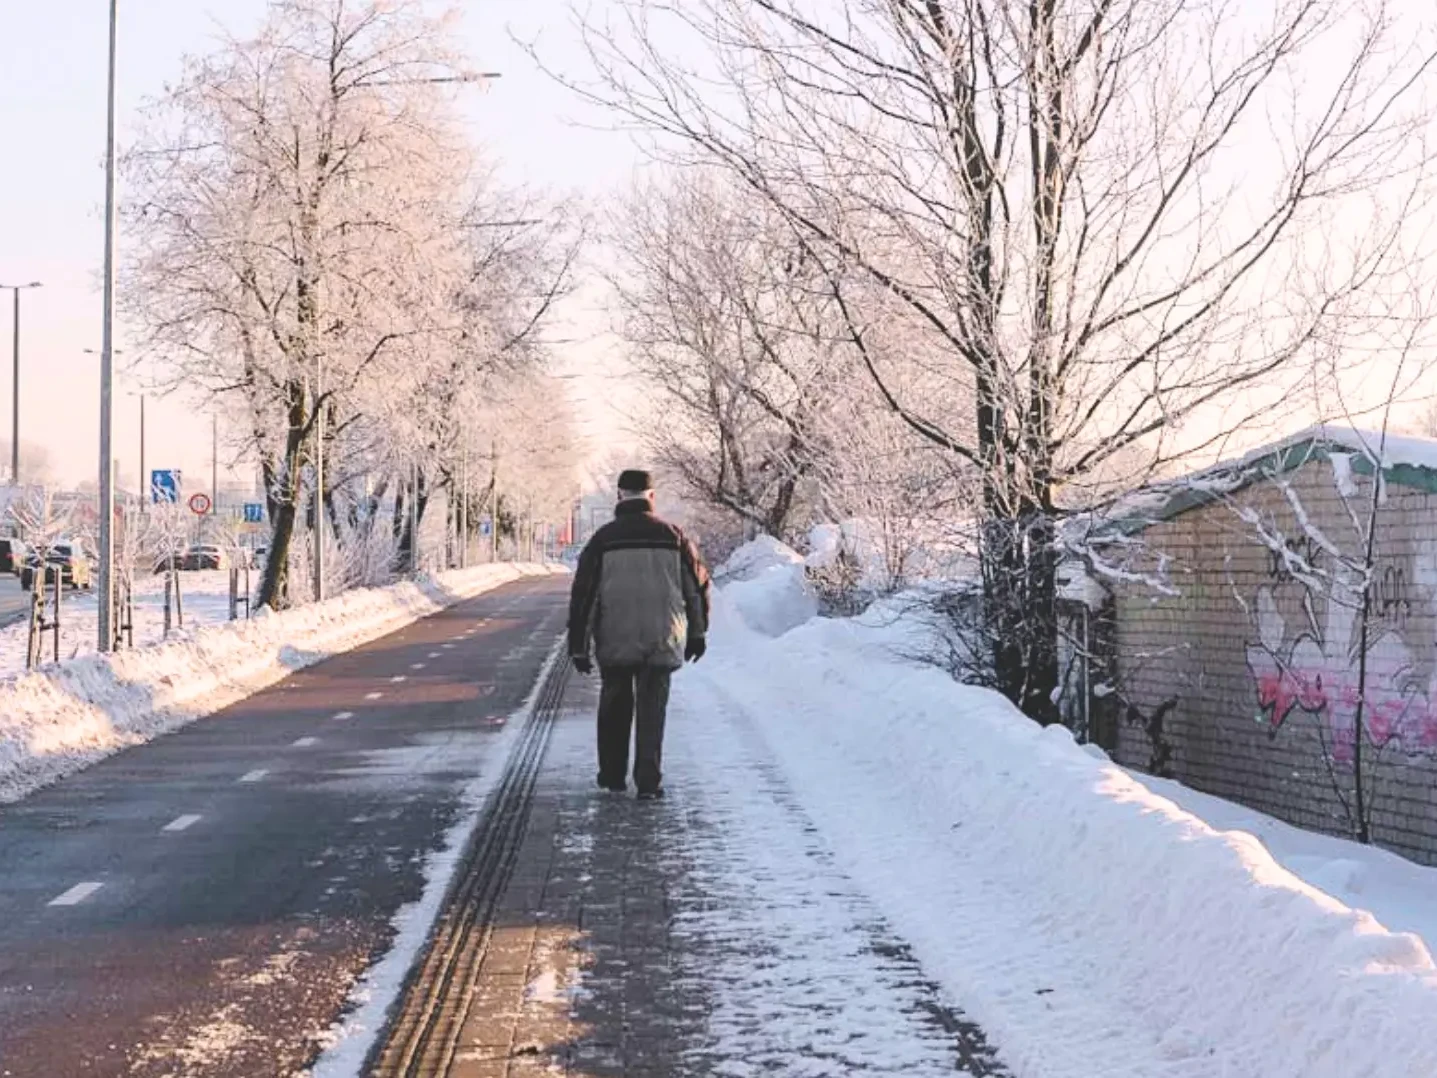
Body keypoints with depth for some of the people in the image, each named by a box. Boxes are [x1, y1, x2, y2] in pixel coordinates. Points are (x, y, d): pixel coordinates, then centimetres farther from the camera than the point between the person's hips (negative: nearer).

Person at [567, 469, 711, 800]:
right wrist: (697, 632, 20)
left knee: (614, 707, 15)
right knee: (652, 710, 5)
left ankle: (613, 775, 22)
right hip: (660, 642, 1)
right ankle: (648, 781, -2)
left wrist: (578, 645, 3)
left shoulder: (603, 539, -3)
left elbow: (583, 594, -4)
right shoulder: (673, 537, 2)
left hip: (614, 642, 0)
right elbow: (697, 584, 8)